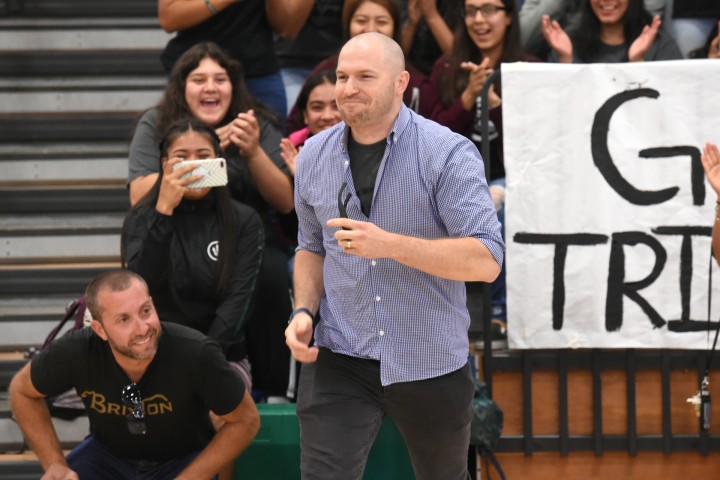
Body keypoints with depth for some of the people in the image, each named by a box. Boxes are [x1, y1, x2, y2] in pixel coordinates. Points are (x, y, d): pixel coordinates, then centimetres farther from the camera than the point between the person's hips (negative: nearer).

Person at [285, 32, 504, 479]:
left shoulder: (448, 153, -13)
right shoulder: (314, 155, 4)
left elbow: (486, 260, -21)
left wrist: (388, 244, -30)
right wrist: (304, 311, 0)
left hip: (432, 363, -2)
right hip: (338, 359, 3)